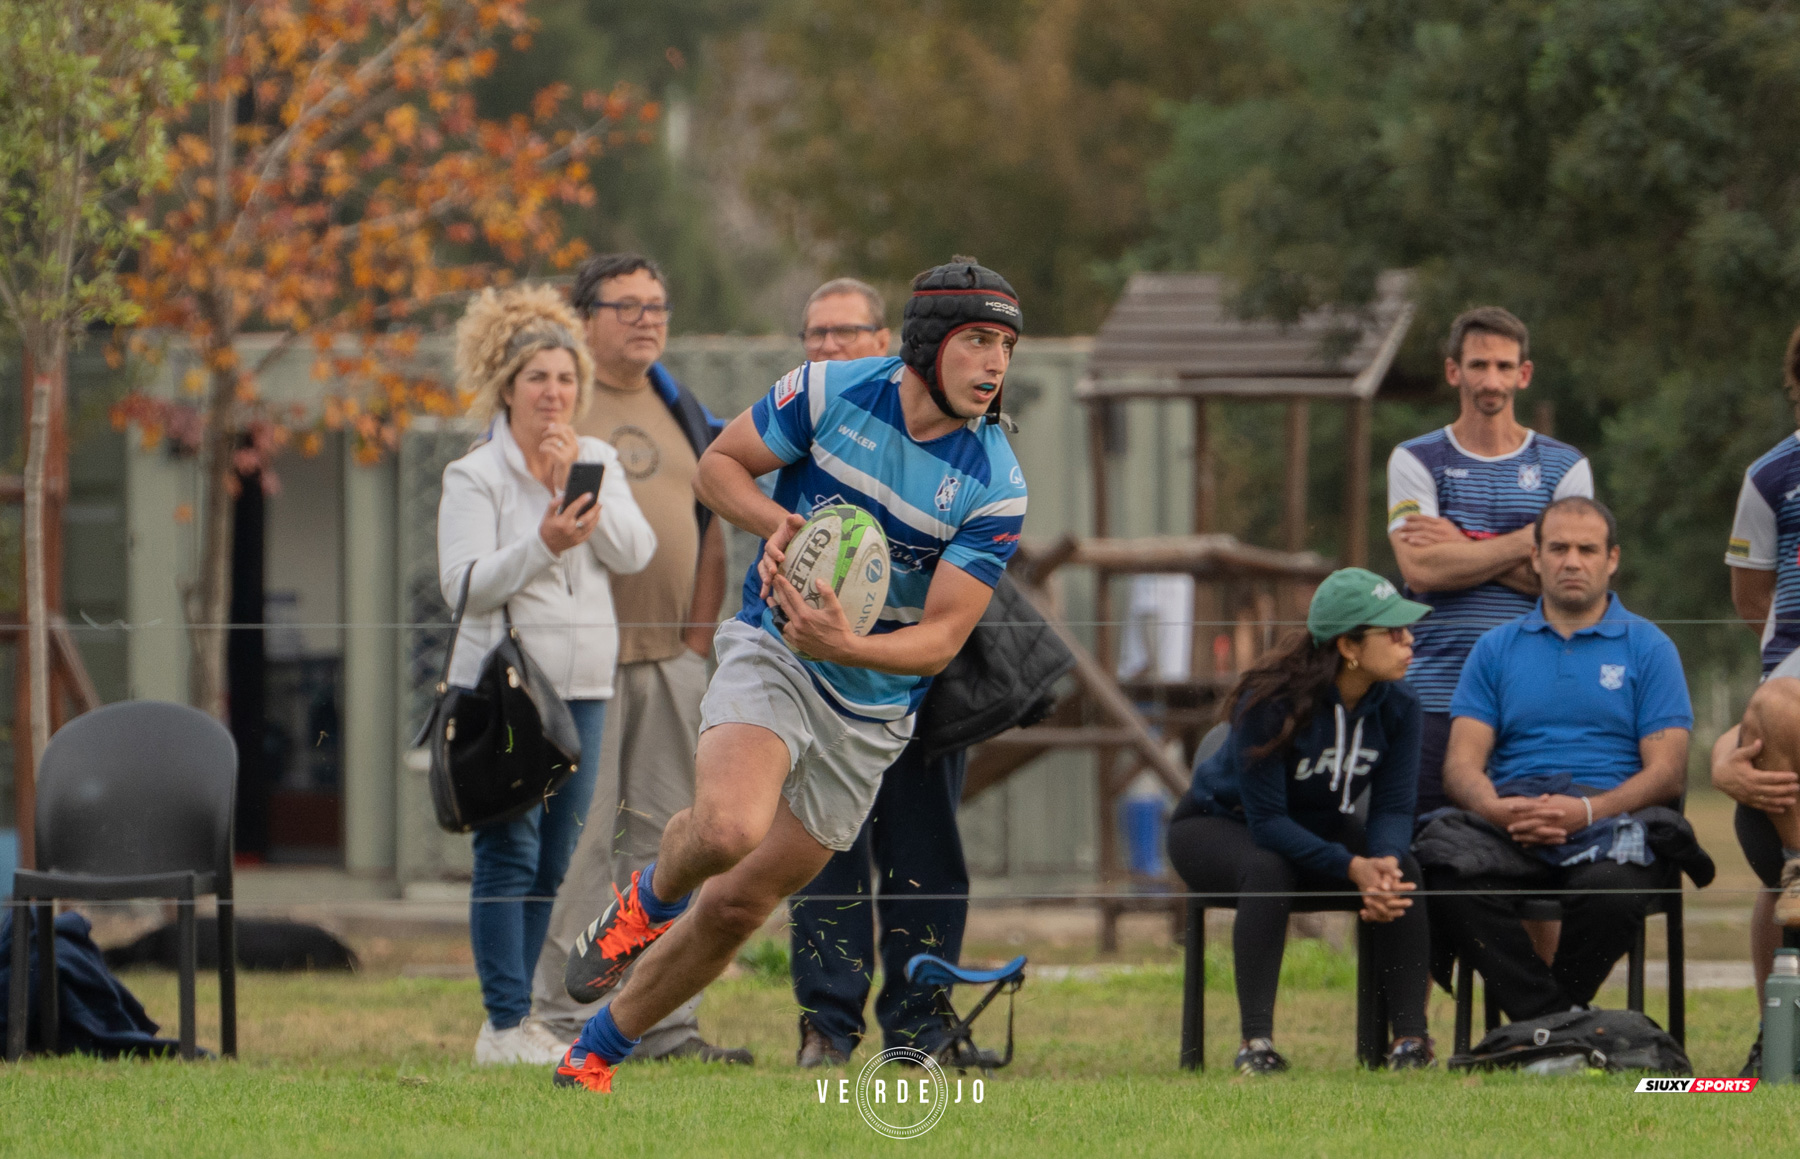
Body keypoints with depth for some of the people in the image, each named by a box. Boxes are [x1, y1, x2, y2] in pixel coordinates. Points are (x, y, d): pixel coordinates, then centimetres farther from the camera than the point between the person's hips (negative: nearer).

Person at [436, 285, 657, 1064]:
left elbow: (635, 553, -2)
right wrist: (541, 545, -25)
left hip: (582, 684, 5)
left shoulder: (599, 462, 11)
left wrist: (576, 475, -11)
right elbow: (464, 583, -11)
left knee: (555, 860, 6)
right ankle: (505, 1025, -9)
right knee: (508, 854, -10)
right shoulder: (475, 476, -2)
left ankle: (523, 1018, 12)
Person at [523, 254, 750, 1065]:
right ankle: (563, 1020, -4)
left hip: (670, 659, 6)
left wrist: (700, 638, 9)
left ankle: (664, 1021, 9)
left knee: (665, 836, 6)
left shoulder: (682, 412, 17)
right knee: (579, 838, -8)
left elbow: (711, 532, 19)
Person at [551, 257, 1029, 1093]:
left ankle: (595, 1054, 25)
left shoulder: (996, 489, -12)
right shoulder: (830, 392, -11)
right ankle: (650, 900, 4)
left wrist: (846, 647, -32)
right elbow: (717, 466, 2)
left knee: (738, 907, 6)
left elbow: (942, 638, -13)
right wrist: (780, 523, -18)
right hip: (772, 654, -2)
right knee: (727, 828, -32)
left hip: (871, 711, 2)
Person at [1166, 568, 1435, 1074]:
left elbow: (1394, 806, -14)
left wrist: (1385, 862, -38)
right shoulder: (1271, 703, -31)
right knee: (1268, 872, -39)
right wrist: (1352, 867, -41)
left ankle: (1410, 1037, -26)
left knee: (1402, 870, -25)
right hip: (1218, 824, -5)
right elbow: (1267, 822, -31)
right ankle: (1256, 1042, -39)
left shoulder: (1397, 704, -15)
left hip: (1320, 825, 5)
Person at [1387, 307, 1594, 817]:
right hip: (1437, 692, 0)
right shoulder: (1415, 461, 9)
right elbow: (1421, 569, -7)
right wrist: (1523, 544, -6)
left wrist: (1461, 547, -5)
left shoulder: (1565, 466, 11)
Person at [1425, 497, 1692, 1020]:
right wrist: (1496, 808, -13)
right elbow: (1462, 762, 11)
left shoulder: (1647, 647, 14)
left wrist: (1589, 810, -15)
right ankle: (1551, 1019, -28)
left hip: (1611, 816, -2)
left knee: (1612, 889, -38)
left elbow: (1667, 772, 4)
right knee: (1446, 868, -34)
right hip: (1510, 815, 2)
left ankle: (1541, 1021, -14)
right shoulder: (1497, 648, 21)